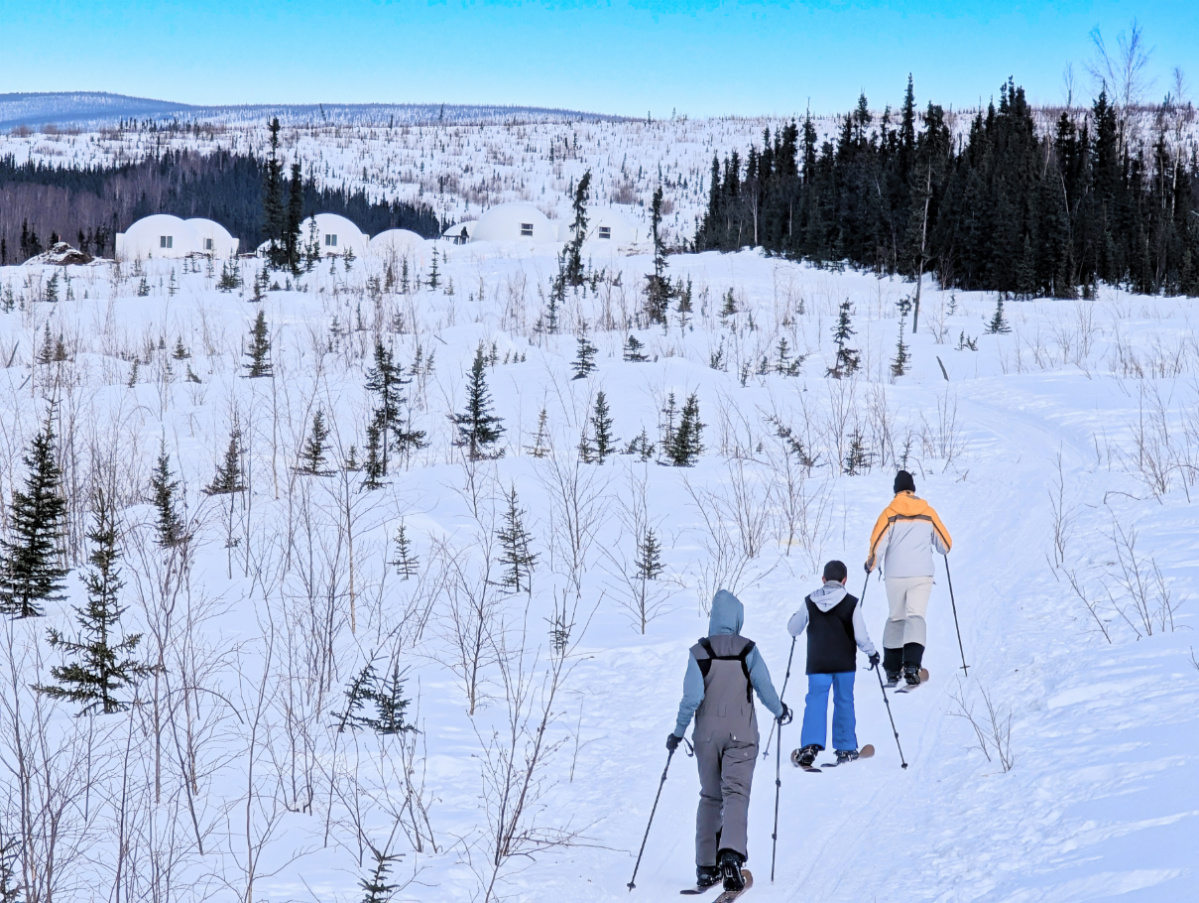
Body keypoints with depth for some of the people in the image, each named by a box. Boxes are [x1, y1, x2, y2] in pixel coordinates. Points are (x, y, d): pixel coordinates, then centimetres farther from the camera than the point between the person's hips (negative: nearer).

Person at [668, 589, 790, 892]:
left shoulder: (699, 652, -6)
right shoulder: (748, 650, -5)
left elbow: (691, 698, -11)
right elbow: (765, 690, -4)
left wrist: (678, 731, 0)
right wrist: (780, 712, 16)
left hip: (708, 733, 1)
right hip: (741, 733, -1)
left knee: (710, 797, 14)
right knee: (736, 793, -4)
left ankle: (706, 866, 15)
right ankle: (731, 853, -30)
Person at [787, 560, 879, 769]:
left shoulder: (809, 602, -1)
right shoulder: (851, 603, -7)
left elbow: (793, 630, 8)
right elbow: (860, 636, -8)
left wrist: (795, 616, 28)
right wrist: (872, 652, 9)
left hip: (817, 664, 1)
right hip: (844, 663, -1)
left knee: (815, 701, 0)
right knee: (844, 702, 11)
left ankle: (810, 746, -18)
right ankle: (846, 750, 15)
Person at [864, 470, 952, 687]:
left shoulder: (889, 513, -3)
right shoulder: (928, 512, 4)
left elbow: (877, 543, -8)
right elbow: (946, 544, 10)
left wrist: (871, 564, 11)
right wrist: (943, 550, 34)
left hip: (895, 575, 0)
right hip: (922, 574, 0)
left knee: (895, 618, 15)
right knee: (916, 617, -5)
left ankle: (892, 670, 19)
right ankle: (911, 665, -26)